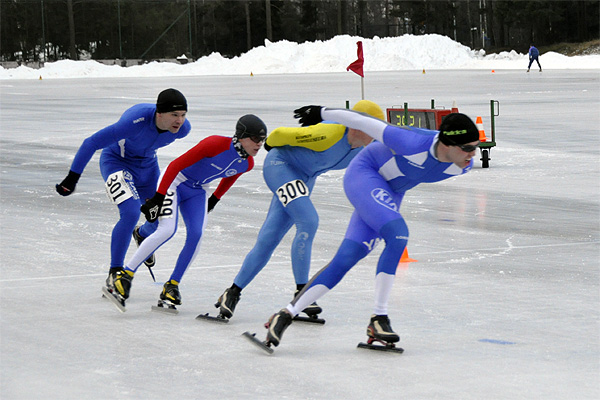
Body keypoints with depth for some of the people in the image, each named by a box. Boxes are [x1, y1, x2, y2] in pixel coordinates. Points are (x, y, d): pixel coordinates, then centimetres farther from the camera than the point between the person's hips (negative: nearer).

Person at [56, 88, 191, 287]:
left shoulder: (183, 128, -20)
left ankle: (141, 236, 46)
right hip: (117, 161, -6)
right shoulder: (135, 121, -39)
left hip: (147, 165, 6)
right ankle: (115, 273, -12)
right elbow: (91, 143, -33)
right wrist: (72, 178, -30)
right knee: (130, 213, -24)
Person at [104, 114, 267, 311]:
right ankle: (125, 275, -16)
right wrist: (158, 198, -27)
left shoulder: (247, 163, -7)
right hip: (175, 182, -7)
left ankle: (171, 287, -1)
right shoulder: (216, 144, -30)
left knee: (195, 235, -13)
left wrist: (214, 200, 23)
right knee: (167, 230, -22)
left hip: (197, 192, 7)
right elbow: (176, 165, -27)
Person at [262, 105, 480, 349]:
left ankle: (287, 315, -1)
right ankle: (378, 318, -21)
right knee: (398, 234, -27)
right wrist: (322, 113, -10)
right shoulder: (415, 144, -35)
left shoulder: (463, 166, -15)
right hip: (364, 173, -7)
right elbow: (364, 122, -23)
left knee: (346, 259, -3)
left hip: (390, 192, 7)